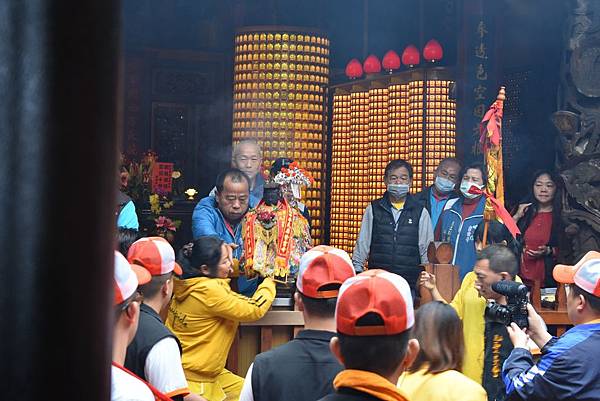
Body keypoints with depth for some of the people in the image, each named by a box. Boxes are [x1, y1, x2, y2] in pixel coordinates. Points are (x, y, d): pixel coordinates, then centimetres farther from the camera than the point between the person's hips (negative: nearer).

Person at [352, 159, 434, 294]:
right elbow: (362, 244, 9)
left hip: (409, 284, 0)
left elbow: (426, 251, 9)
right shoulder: (373, 209, 8)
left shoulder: (421, 213, 7)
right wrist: (357, 273, 3)